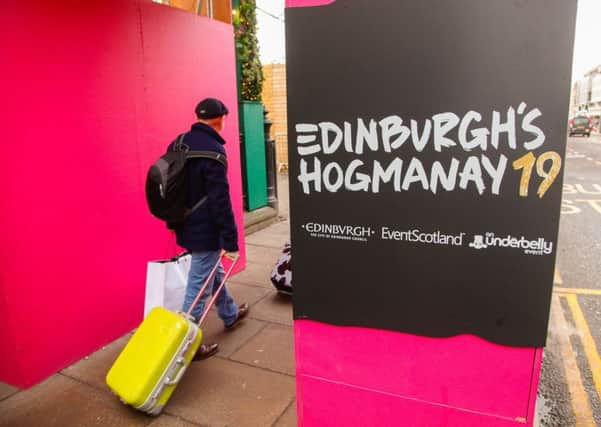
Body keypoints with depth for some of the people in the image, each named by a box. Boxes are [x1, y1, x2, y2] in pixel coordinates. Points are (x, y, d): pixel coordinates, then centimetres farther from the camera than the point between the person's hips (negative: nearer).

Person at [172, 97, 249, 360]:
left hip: (187, 226, 9)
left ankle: (230, 314, 46)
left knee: (214, 272, 25)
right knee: (199, 286, 2)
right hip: (205, 231, -9)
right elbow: (220, 200, -23)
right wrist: (230, 239, -18)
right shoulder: (213, 150, -21)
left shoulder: (179, 144, 6)